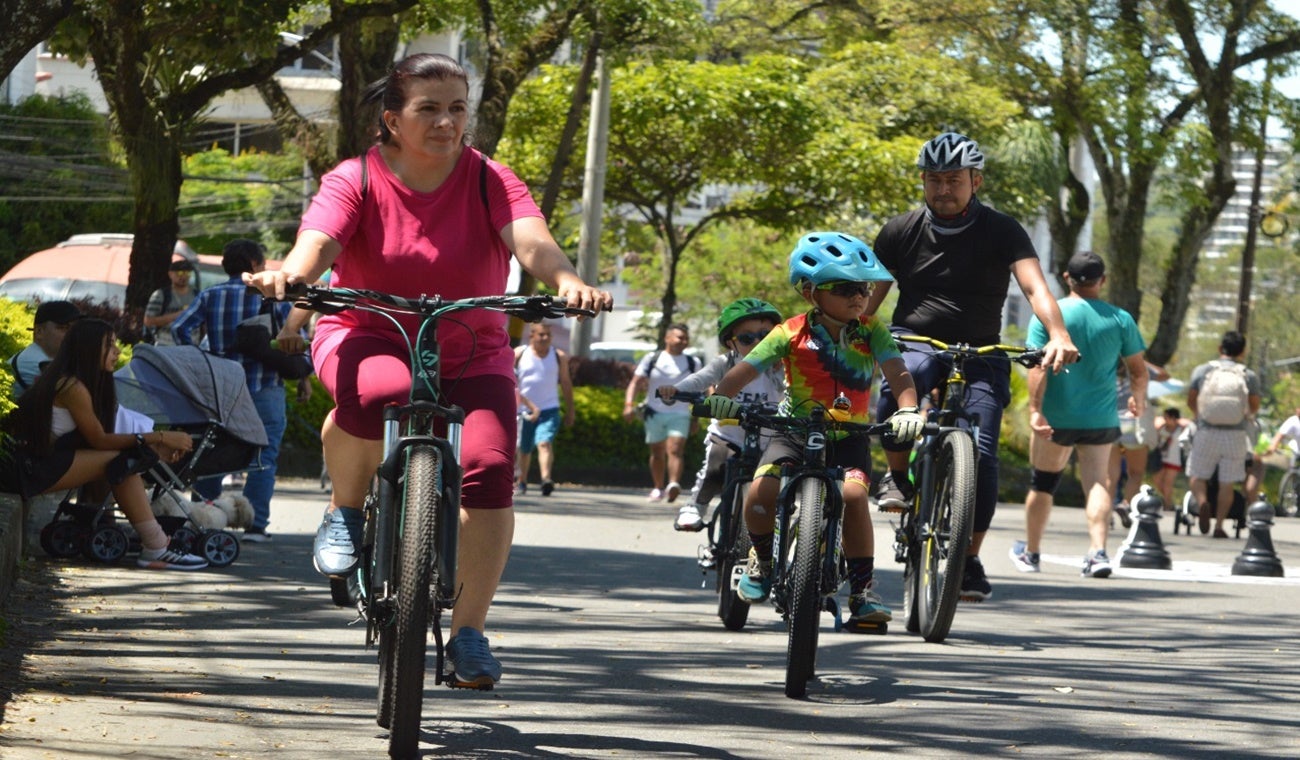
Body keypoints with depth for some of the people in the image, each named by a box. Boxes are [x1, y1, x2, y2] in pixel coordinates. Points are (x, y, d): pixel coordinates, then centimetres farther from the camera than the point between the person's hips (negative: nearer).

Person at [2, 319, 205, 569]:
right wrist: (158, 437, -13)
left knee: (126, 458, -2)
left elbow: (97, 438, 9)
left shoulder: (66, 381, 13)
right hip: (34, 467, -9)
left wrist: (152, 445, -1)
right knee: (122, 460, -17)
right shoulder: (72, 387, -16)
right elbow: (99, 441, -14)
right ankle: (156, 549, -20)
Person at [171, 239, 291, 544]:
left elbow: (180, 327, -3)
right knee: (264, 456, 0)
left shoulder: (210, 296, 6)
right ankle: (255, 524, -7)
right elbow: (295, 334, -7)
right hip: (264, 387, -3)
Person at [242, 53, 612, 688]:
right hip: (369, 337, -2)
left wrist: (566, 281, -46)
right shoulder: (355, 181, -8)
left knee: (489, 466, -22)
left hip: (470, 355, 2)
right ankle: (344, 512, -9)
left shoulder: (489, 181, -6)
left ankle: (468, 631, -8)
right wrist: (290, 275, -50)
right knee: (376, 394, -38)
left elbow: (530, 239, -23)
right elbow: (317, 241, -26)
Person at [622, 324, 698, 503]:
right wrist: (629, 404, -15)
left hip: (680, 414, -1)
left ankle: (673, 483, -36)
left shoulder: (692, 363, 7)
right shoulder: (652, 359, 4)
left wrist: (696, 417, 9)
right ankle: (658, 488, 21)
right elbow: (636, 382, 0)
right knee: (657, 453, 8)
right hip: (655, 413, 1)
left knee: (675, 449, -19)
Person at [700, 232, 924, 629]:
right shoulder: (792, 333, -9)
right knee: (761, 492, -24)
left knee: (853, 493, -28)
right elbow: (747, 368, -16)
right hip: (795, 431, 0)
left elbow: (898, 373, -16)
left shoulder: (871, 332, -4)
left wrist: (907, 409, -36)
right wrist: (719, 395, -35)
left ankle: (863, 591, -14)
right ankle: (762, 560, 9)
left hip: (848, 437, 0)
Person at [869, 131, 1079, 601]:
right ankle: (897, 476, -12)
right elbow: (869, 297, 4)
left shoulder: (1001, 232, -3)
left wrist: (1058, 335, -36)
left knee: (980, 453, -17)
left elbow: (1034, 286, -17)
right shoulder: (901, 232, 4)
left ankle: (970, 559, -1)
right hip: (915, 342, 0)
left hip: (980, 355, 0)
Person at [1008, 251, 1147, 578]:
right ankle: (1098, 550, -17)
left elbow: (1038, 368, -14)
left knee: (1043, 483, 13)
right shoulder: (1119, 319, -1)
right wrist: (1138, 400, 22)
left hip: (1055, 417, 0)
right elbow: (1138, 370, 4)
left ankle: (1030, 552, 28)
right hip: (1101, 420, 1)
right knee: (1097, 482, 2)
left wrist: (1035, 410, -17)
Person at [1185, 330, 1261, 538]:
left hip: (1206, 433, 0)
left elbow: (1191, 402, 11)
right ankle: (1219, 525, 2)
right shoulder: (1249, 376, -1)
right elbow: (1255, 408, 9)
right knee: (1227, 484, 7)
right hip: (1236, 435, 0)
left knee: (1196, 475, 11)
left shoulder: (1201, 371, 0)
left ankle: (1202, 502, -18)